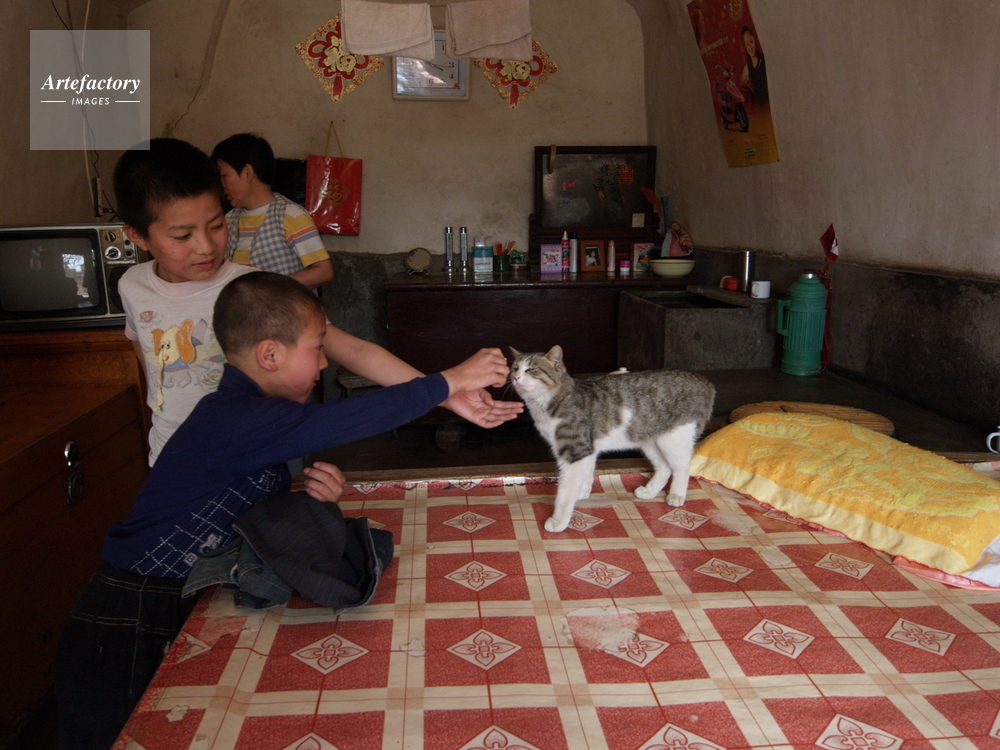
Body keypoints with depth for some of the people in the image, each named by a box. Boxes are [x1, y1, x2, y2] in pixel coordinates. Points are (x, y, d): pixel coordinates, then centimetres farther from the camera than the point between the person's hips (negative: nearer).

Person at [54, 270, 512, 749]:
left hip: (184, 606, 9)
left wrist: (312, 498, -11)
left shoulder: (257, 415, 5)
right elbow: (347, 419, -32)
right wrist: (452, 381, -25)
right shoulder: (232, 421, -26)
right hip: (128, 627, -8)